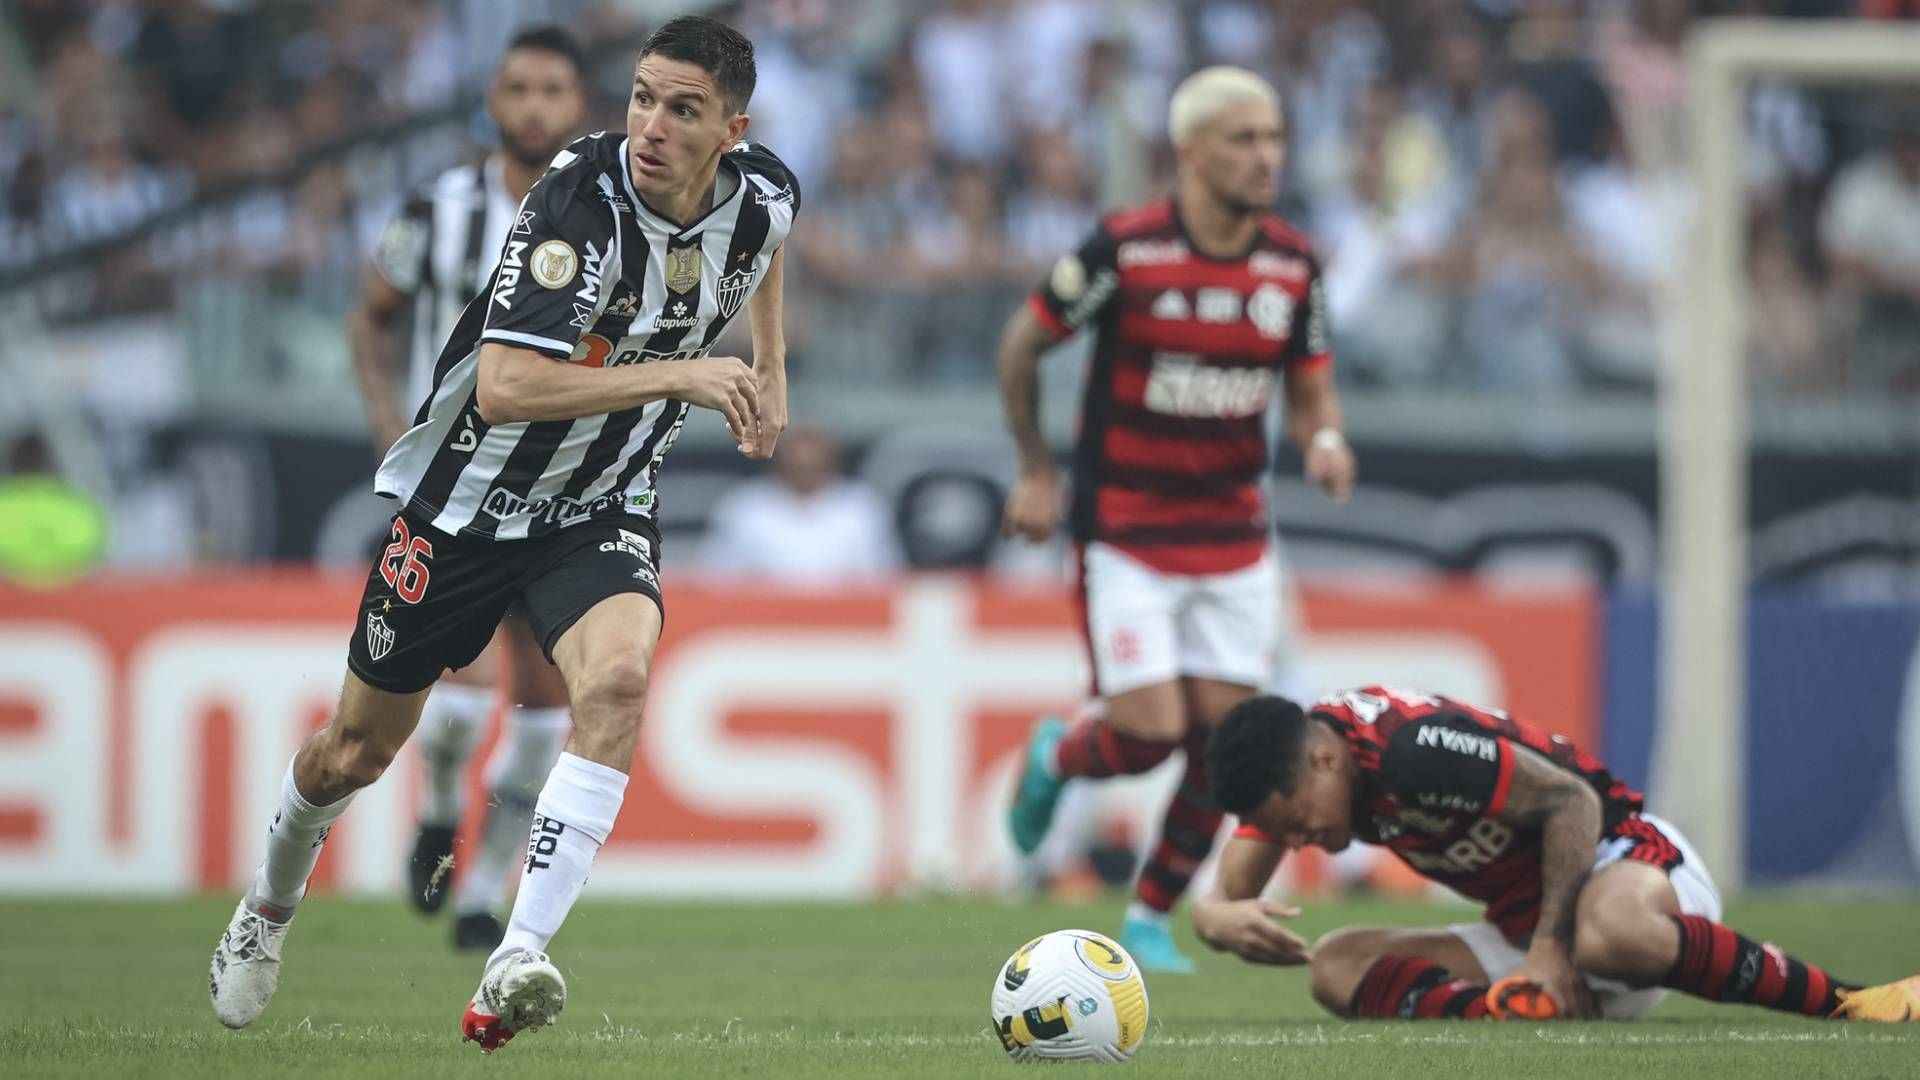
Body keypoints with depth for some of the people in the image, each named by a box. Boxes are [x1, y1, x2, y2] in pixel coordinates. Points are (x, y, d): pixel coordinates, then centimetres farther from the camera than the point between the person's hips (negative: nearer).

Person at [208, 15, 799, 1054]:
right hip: (468, 495, -3)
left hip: (600, 508, 3)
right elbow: (504, 388, -38)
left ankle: (515, 965, -32)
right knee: (358, 748, 12)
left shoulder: (763, 195, -10)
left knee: (617, 676, -29)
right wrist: (677, 375, -38)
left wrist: (770, 368, 16)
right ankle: (270, 907, 45)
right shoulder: (579, 196, -29)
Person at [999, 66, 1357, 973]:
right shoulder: (1124, 250, -15)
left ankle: (1151, 921, 16)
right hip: (1125, 535, -4)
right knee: (1147, 735, -12)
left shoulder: (1292, 266, -1)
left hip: (1235, 539, 4)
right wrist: (1036, 471, 2)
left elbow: (1310, 390, 9)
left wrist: (1324, 440, -14)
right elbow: (1020, 345, -1)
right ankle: (1056, 759, 24)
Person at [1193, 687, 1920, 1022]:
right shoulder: (1288, 773, -1)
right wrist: (1224, 919, -27)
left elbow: (1571, 799, -22)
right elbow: (1219, 900, -1)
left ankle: (1843, 1001, -31)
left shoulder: (1410, 747, -26)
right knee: (1338, 968, -10)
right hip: (1522, 927, 9)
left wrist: (1552, 941, -26)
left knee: (1609, 933, -46)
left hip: (1627, 863, -8)